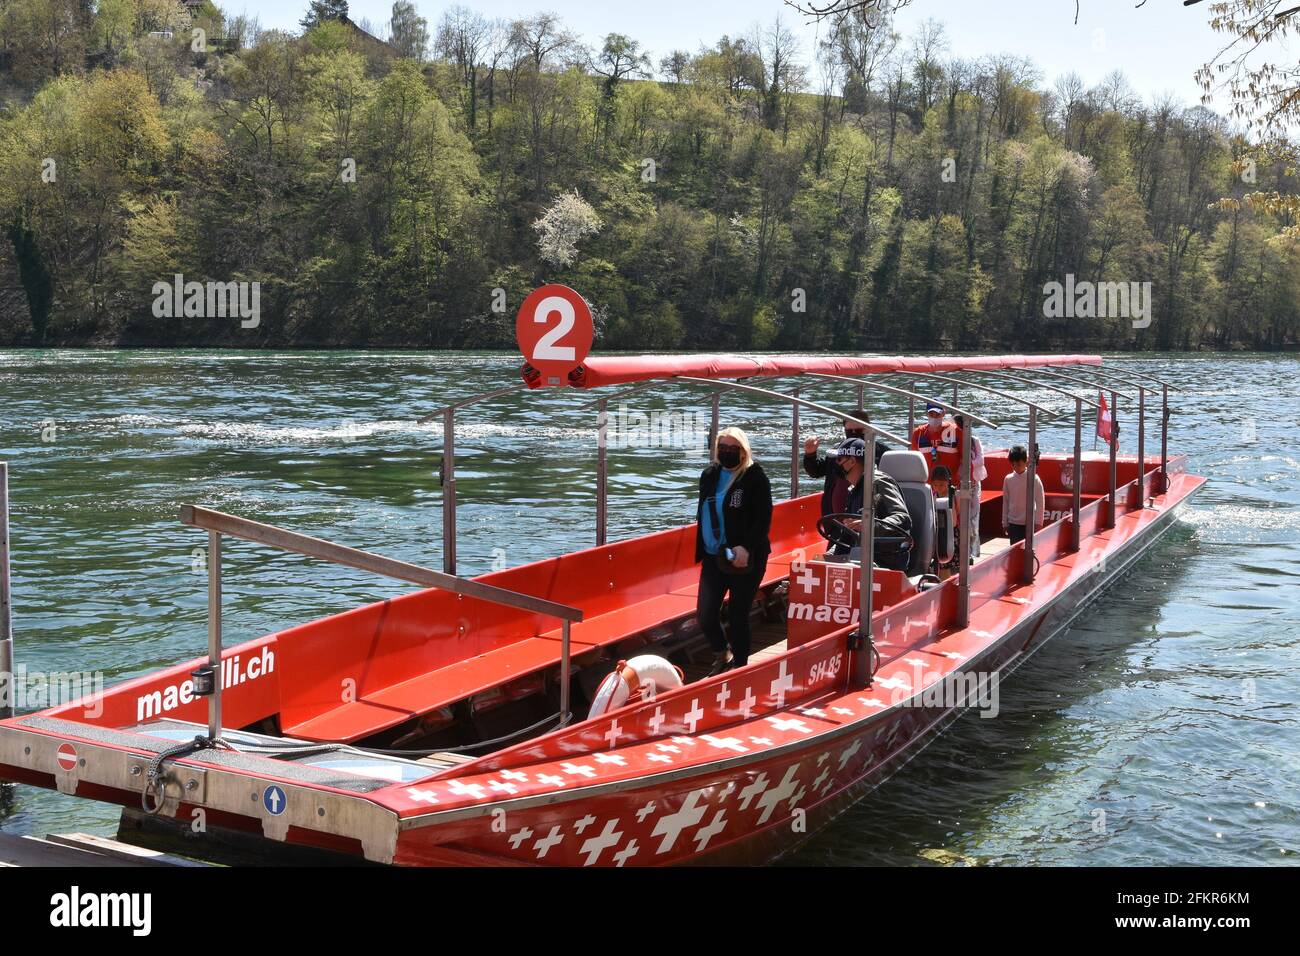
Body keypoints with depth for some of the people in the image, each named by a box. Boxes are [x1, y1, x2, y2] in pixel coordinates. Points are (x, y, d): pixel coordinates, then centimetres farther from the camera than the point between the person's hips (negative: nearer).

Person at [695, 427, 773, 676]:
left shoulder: (754, 476, -8)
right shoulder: (710, 475, 9)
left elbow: (763, 518, -13)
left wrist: (746, 548, -22)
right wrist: (702, 548, 9)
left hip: (745, 559, -5)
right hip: (713, 557, 5)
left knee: (737, 615, 2)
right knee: (705, 614, 1)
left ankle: (739, 664, 20)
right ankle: (721, 656, 26)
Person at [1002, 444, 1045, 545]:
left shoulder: (1033, 479, -8)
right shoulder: (1008, 479, 1)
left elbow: (1040, 501, -5)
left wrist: (1038, 522, -7)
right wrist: (1005, 523, 10)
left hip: (1029, 523, -3)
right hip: (1013, 523, 3)